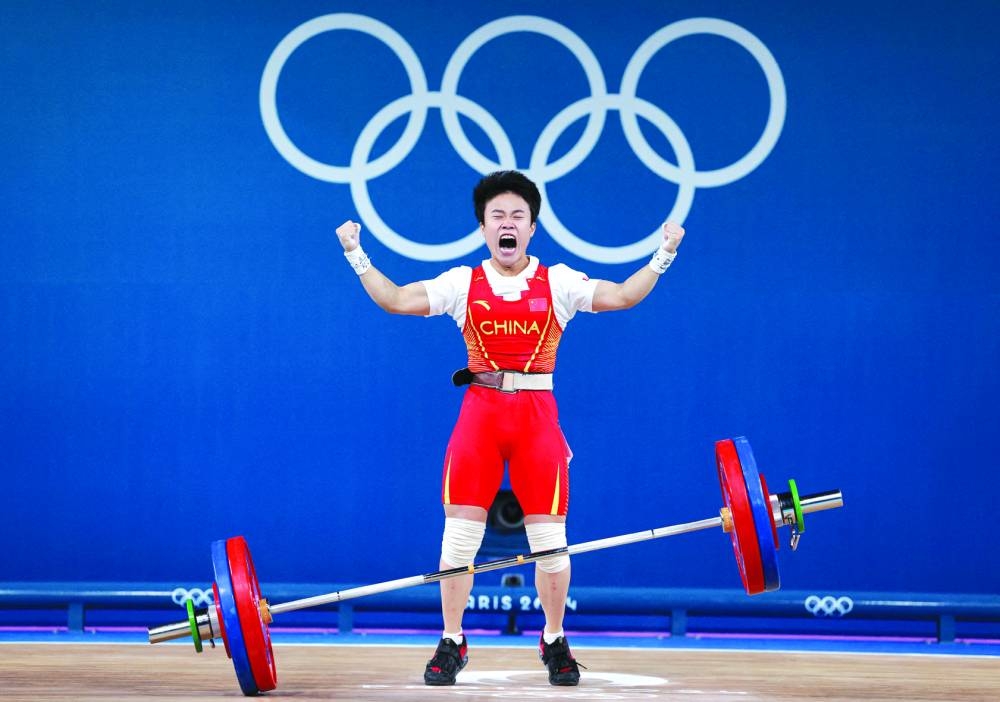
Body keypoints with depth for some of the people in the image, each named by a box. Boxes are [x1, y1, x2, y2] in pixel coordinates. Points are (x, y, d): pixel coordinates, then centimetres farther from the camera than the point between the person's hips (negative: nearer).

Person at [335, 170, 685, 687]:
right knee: (460, 532, -1)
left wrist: (662, 255, -13)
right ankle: (451, 644, 9)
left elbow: (623, 296, -4)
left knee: (548, 535, 0)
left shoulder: (558, 282, 5)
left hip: (537, 416, 0)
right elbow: (397, 300, 0)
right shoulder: (463, 284, 7)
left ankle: (555, 643, 15)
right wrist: (357, 256, -5)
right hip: (479, 412, 1)